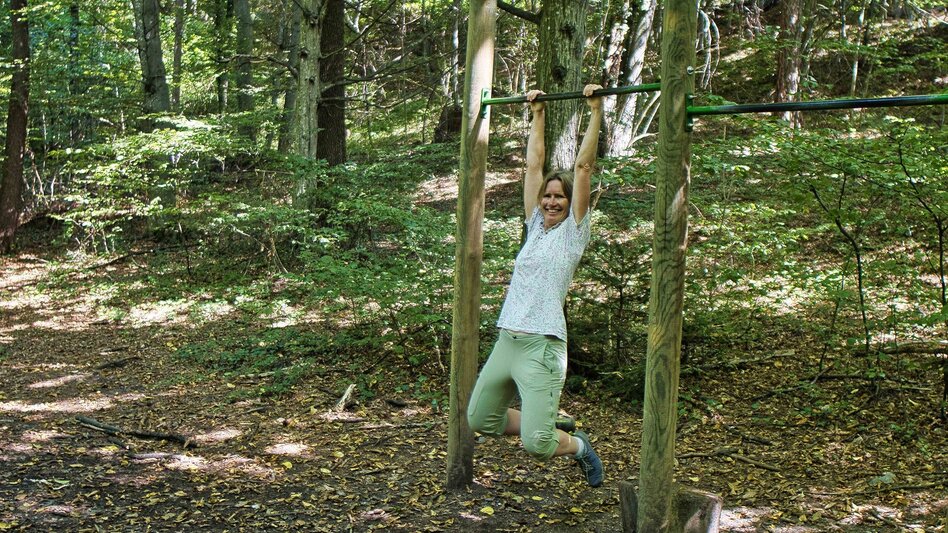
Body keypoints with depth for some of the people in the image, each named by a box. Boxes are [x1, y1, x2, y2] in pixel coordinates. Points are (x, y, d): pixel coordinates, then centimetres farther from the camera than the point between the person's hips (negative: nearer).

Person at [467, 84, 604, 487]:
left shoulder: (574, 231, 1)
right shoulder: (536, 226, 15)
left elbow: (583, 165, -3)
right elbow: (534, 162, 19)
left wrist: (596, 112, 0)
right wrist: (537, 114, 23)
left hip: (542, 346, -7)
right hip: (506, 341, 7)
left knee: (536, 444, -13)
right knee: (480, 420, 15)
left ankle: (578, 446, 21)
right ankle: (550, 426, 32)